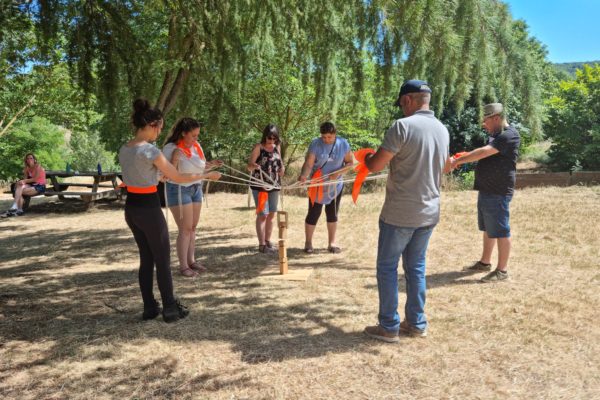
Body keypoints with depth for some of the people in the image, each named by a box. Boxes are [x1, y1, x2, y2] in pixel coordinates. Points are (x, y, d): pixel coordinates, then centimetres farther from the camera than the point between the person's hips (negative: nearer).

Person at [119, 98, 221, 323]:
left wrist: (157, 174, 28)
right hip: (148, 208, -8)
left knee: (146, 259, 17)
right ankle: (170, 309, 16)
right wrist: (207, 175, -2)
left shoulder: (124, 149, 5)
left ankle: (150, 308, 24)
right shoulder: (150, 150, -18)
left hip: (131, 207, 8)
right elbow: (179, 178, -13)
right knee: (163, 260, 5)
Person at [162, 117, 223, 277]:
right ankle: (183, 266, 1)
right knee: (185, 229, -6)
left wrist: (212, 164, -3)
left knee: (193, 227, 8)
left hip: (196, 189, 7)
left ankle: (191, 260, 17)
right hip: (179, 190, -6)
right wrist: (175, 160, -33)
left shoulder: (196, 146, 4)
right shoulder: (171, 148, -15)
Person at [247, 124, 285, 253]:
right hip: (260, 186, -6)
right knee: (262, 214, -7)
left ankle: (268, 241, 21)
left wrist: (282, 168, -1)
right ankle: (261, 244, -1)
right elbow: (249, 166, -11)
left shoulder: (277, 147, 7)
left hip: (274, 185, 6)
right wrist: (254, 166, -34)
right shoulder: (258, 147, -9)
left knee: (271, 214, 10)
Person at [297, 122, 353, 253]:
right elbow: (308, 163, -19)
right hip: (317, 185, -2)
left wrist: (339, 172, -19)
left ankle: (332, 243, 24)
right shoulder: (315, 144, -13)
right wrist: (303, 175, -39)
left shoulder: (343, 144, -6)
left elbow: (350, 162, -1)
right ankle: (308, 243, 14)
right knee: (313, 214, -1)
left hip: (335, 186, 2)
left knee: (332, 214, 12)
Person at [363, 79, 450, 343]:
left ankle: (388, 327, 11)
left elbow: (375, 166, -15)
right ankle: (416, 324, 23)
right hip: (429, 212, 7)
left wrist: (367, 156, 8)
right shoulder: (442, 130, 9)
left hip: (399, 213, -7)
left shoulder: (403, 126, -15)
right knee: (416, 267, 16)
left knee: (387, 267, 5)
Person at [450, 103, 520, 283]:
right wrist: (464, 157, 8)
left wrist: (459, 160, -22)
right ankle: (485, 262, 29)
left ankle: (502, 270, 4)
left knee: (500, 231, -4)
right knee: (488, 229, 17)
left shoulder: (509, 135, -17)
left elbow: (484, 152, -25)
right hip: (487, 190, 10)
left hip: (498, 192, -10)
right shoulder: (497, 135, 16)